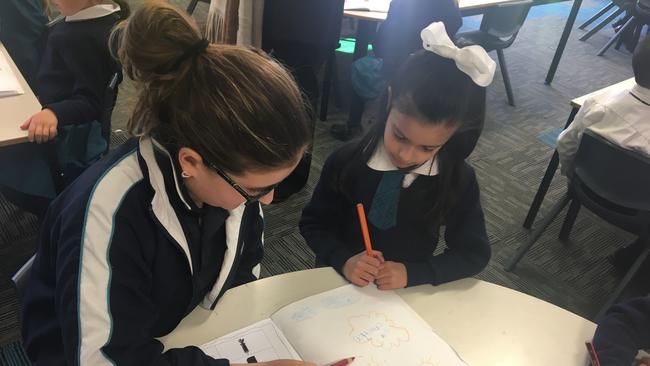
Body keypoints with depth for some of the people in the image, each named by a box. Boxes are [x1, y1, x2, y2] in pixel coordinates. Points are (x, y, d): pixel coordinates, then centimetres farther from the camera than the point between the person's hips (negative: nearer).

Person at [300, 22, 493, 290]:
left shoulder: (459, 180, -13)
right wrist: (344, 260, -21)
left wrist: (410, 273, -18)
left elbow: (474, 253, -5)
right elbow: (313, 223, -4)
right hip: (339, 281, 0)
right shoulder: (347, 161, -14)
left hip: (408, 293, 0)